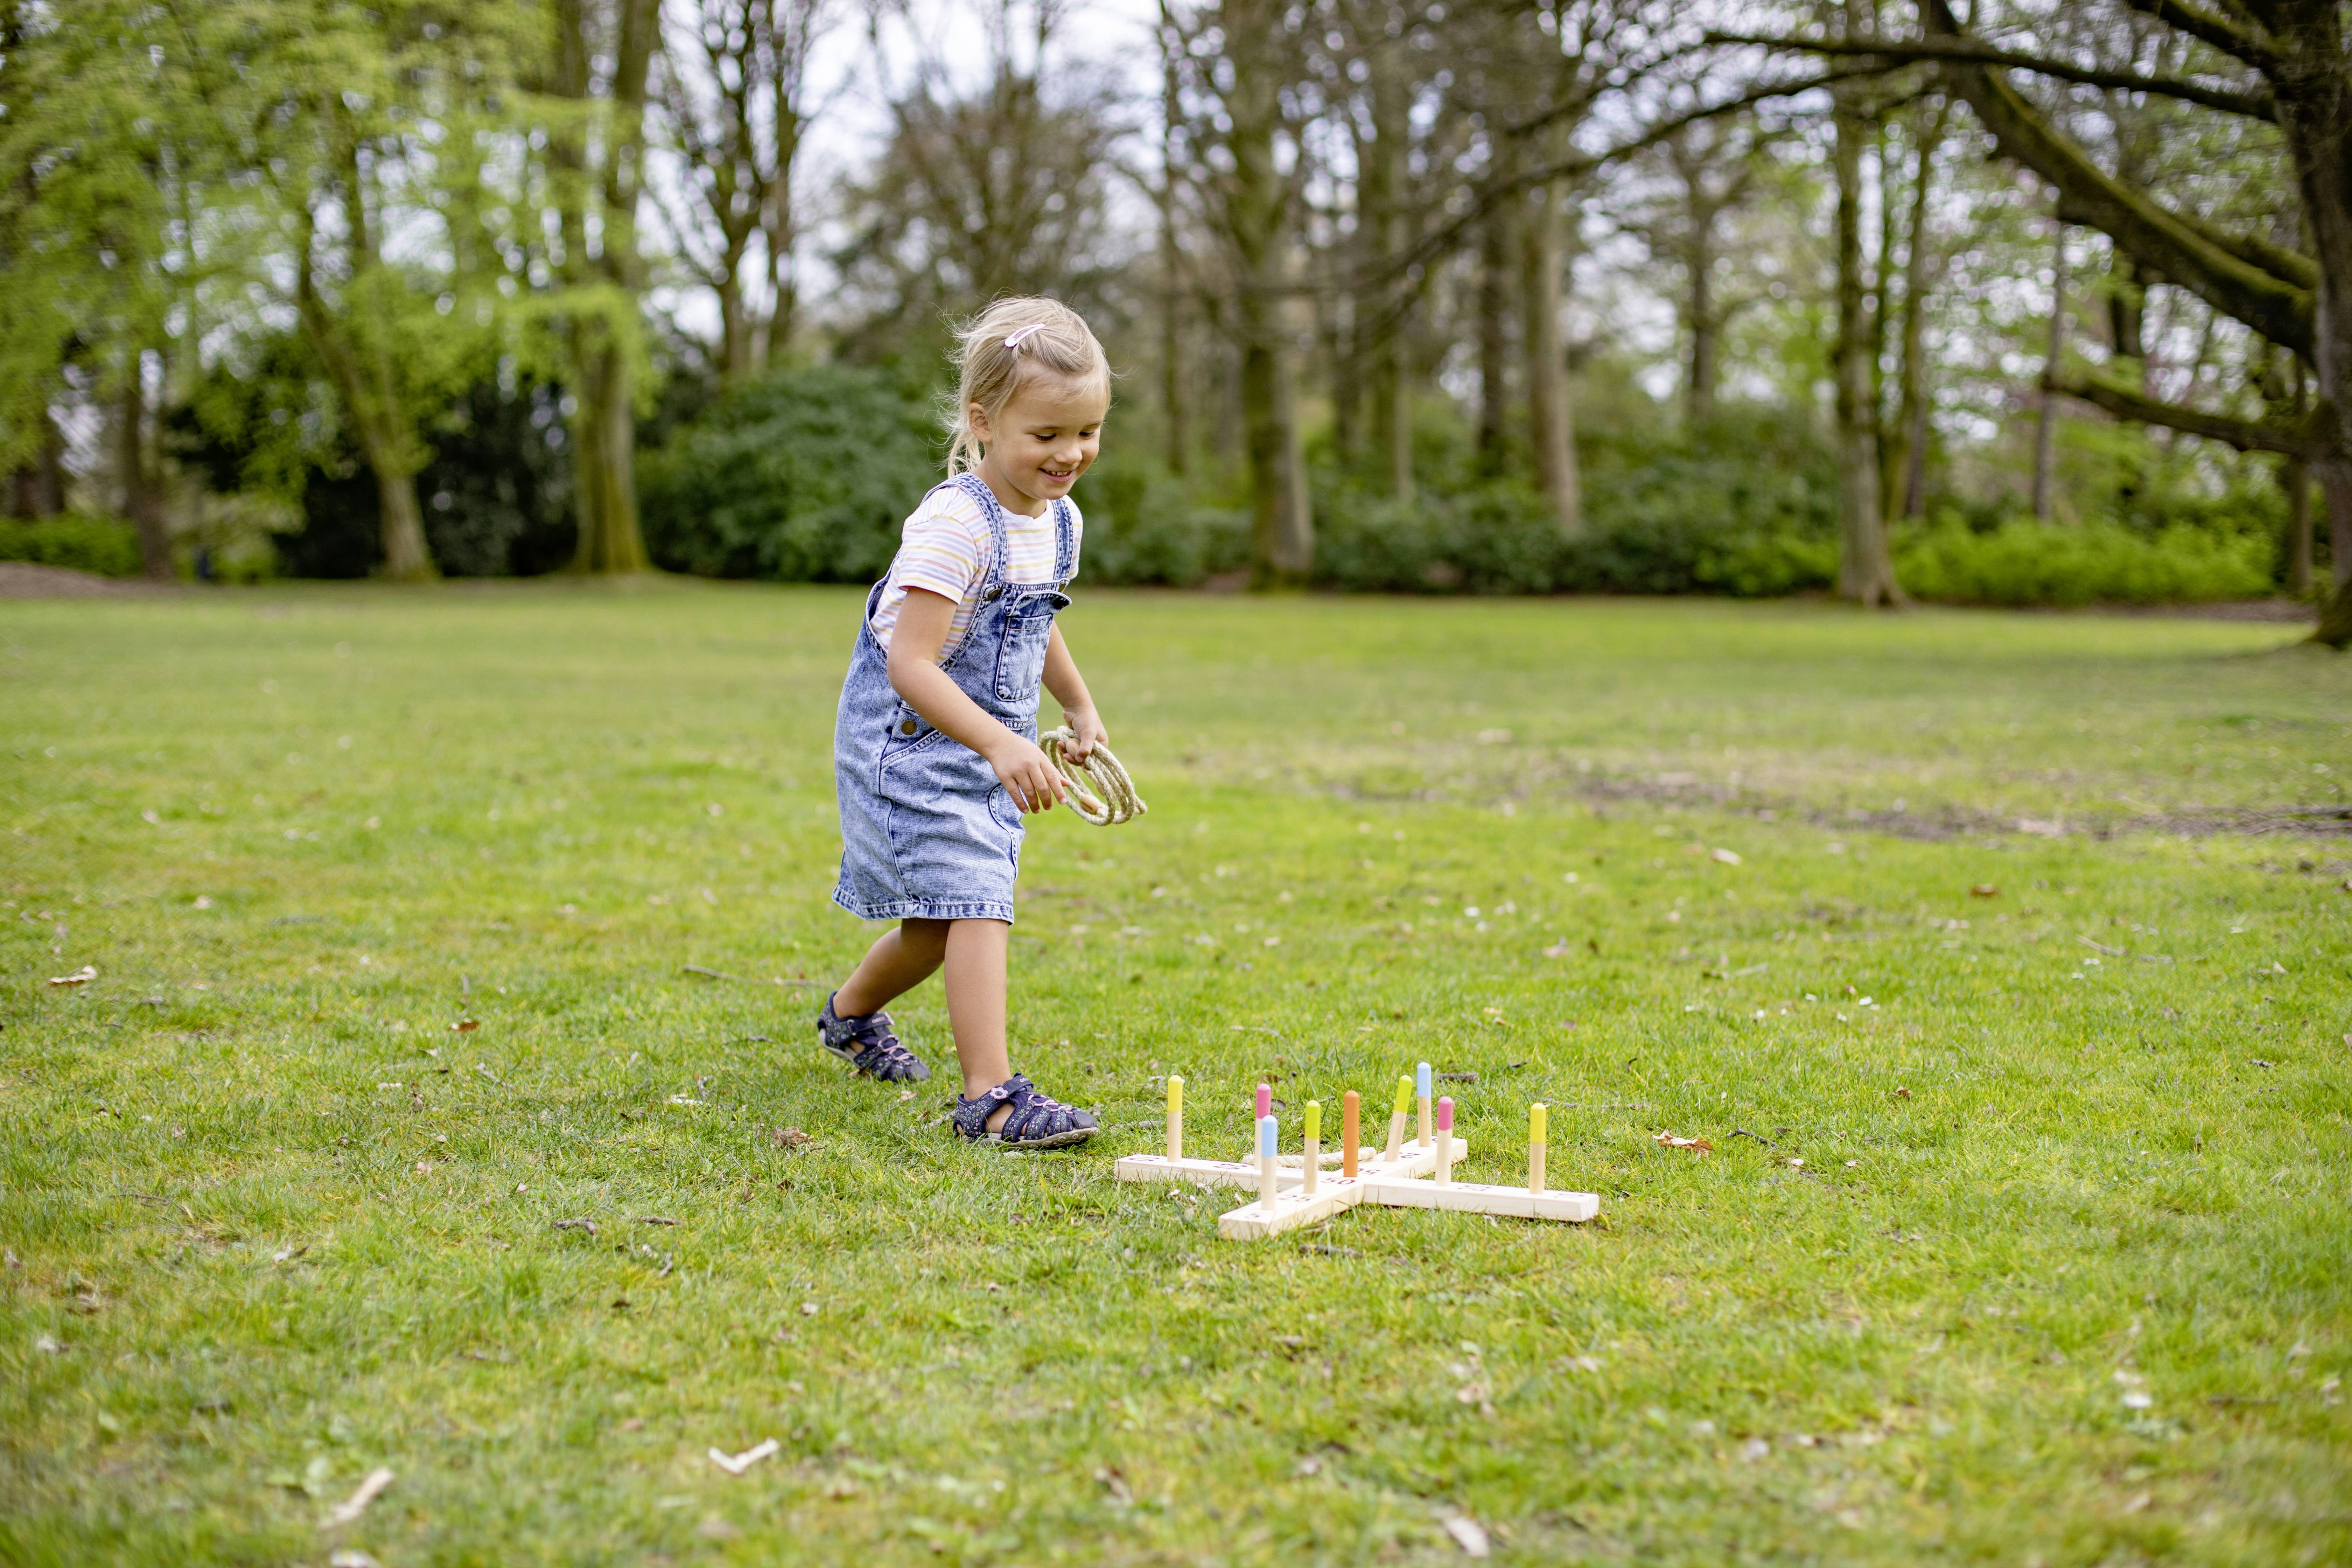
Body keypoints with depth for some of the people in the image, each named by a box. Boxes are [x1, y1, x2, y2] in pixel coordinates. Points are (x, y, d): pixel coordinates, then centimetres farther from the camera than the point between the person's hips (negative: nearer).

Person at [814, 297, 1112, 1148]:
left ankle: (851, 1012, 47)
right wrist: (1001, 744, -40)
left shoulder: (1057, 519, 3)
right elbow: (909, 666, -30)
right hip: (910, 739, -9)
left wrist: (1082, 711, 28)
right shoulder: (954, 524, -25)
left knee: (946, 921, 20)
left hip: (990, 747, 9)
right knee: (976, 906, -19)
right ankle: (991, 1095, -19)